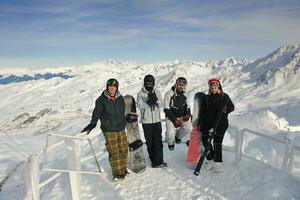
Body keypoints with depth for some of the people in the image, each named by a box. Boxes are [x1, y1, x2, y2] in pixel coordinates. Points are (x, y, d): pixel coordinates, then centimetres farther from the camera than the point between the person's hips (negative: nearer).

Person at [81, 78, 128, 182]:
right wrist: (91, 125, -7)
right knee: (114, 152, -2)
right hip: (109, 130, -4)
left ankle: (123, 169, 28)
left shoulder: (120, 98, 4)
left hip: (121, 128, 4)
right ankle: (117, 173, 12)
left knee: (123, 150, 10)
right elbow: (96, 113, -2)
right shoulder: (101, 100, -8)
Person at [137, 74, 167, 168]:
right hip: (146, 121, -1)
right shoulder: (140, 94, -2)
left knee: (158, 141, -2)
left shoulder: (157, 92, 4)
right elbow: (140, 106, -12)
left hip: (157, 120, 2)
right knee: (149, 141, 8)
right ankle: (153, 159, 24)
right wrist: (148, 102, -28)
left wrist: (156, 100, -22)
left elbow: (161, 104, -3)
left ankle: (158, 161, 4)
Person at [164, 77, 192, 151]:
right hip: (171, 117, -5)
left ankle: (178, 135, 22)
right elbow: (166, 109, -14)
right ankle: (170, 143, 17)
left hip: (182, 116, 5)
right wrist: (174, 120, -20)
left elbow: (187, 107, 15)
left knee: (189, 128, -10)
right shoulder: (169, 94, -13)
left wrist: (187, 114, -7)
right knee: (171, 133, -20)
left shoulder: (184, 95, 5)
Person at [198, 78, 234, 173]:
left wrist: (226, 110, -13)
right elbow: (202, 111, 11)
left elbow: (232, 107, 9)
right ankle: (211, 160, 18)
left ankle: (218, 163, 6)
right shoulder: (206, 98, 10)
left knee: (217, 142, -6)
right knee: (205, 140, 0)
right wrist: (200, 123, 6)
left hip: (221, 122, -3)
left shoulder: (224, 96, 3)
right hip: (208, 122, 4)